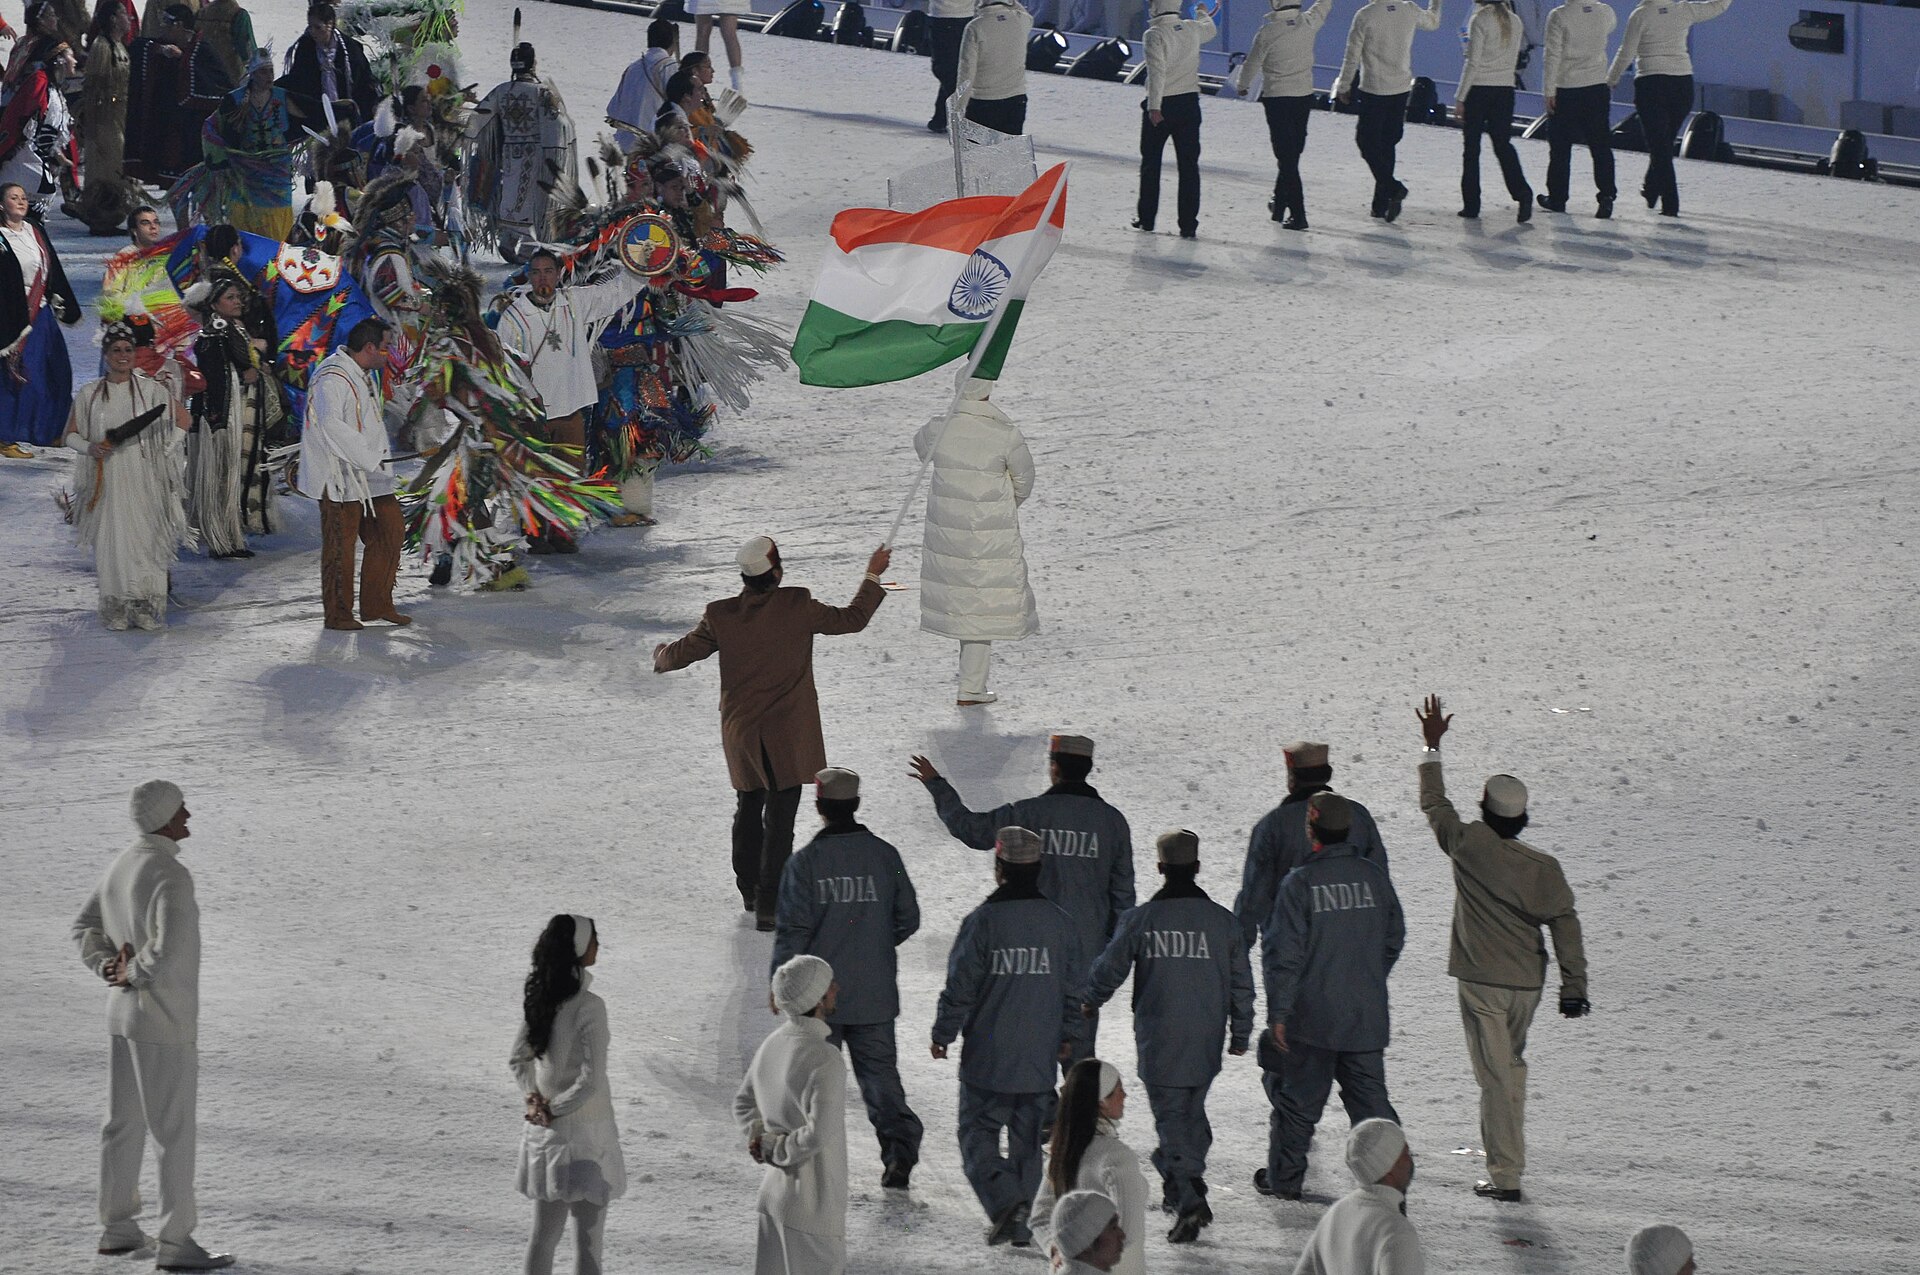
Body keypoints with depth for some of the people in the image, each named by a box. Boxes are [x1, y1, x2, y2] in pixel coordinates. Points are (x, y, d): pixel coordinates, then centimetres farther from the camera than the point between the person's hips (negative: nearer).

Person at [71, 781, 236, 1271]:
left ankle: (118, 1228, 25)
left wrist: (110, 969, -2)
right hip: (164, 1021, -9)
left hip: (124, 1014, 9)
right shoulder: (172, 876, -24)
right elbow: (172, 948, -35)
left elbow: (85, 930, 15)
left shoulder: (122, 868, 7)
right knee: (175, 1131, -2)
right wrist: (133, 976, -16)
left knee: (126, 1124, 17)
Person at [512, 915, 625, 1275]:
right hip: (582, 1131, -7)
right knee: (588, 1241, 1)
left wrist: (535, 1097, 1)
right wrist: (554, 1109, -8)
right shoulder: (588, 1007, -20)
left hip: (542, 1134, 7)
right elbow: (591, 1080, -21)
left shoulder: (538, 999, 2)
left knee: (544, 1234, 15)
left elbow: (518, 1060, 11)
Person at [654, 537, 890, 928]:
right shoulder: (798, 607, -15)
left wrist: (661, 654, 27)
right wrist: (872, 576, 13)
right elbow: (852, 619, -2)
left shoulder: (720, 616, -8)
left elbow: (681, 654, 3)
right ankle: (769, 903, -3)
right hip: (788, 735, -3)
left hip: (740, 731, 3)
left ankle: (749, 889, 35)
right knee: (779, 818, 0)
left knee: (749, 808, 22)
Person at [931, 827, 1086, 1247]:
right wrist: (1070, 1035, 23)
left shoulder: (983, 921, -13)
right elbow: (1074, 987, 9)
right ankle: (1019, 1217, 16)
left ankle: (1005, 1202, -15)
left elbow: (960, 986, -9)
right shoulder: (1059, 923, 1)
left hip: (987, 1058, -4)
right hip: (1040, 1056, 4)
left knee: (977, 1133, 4)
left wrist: (943, 1033, 5)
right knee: (1027, 1138, 15)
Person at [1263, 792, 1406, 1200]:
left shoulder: (1301, 883, -12)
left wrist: (1278, 1012, -7)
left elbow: (1284, 953, -12)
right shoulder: (1374, 876, 1)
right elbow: (1394, 938, 11)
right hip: (1367, 1016, 3)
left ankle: (1285, 1178, 19)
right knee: (1370, 1098, 6)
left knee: (1301, 1099, 10)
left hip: (1313, 1018, -3)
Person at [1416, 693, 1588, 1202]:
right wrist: (1574, 985, -3)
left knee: (1496, 1074, -3)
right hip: (1527, 982, 4)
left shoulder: (1469, 846, -10)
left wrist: (1432, 746, 16)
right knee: (1512, 1064, 22)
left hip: (1482, 980, -4)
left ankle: (1505, 1176, -4)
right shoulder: (1544, 867, -3)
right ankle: (1509, 1158, 30)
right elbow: (1565, 925, -6)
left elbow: (1433, 803, 4)